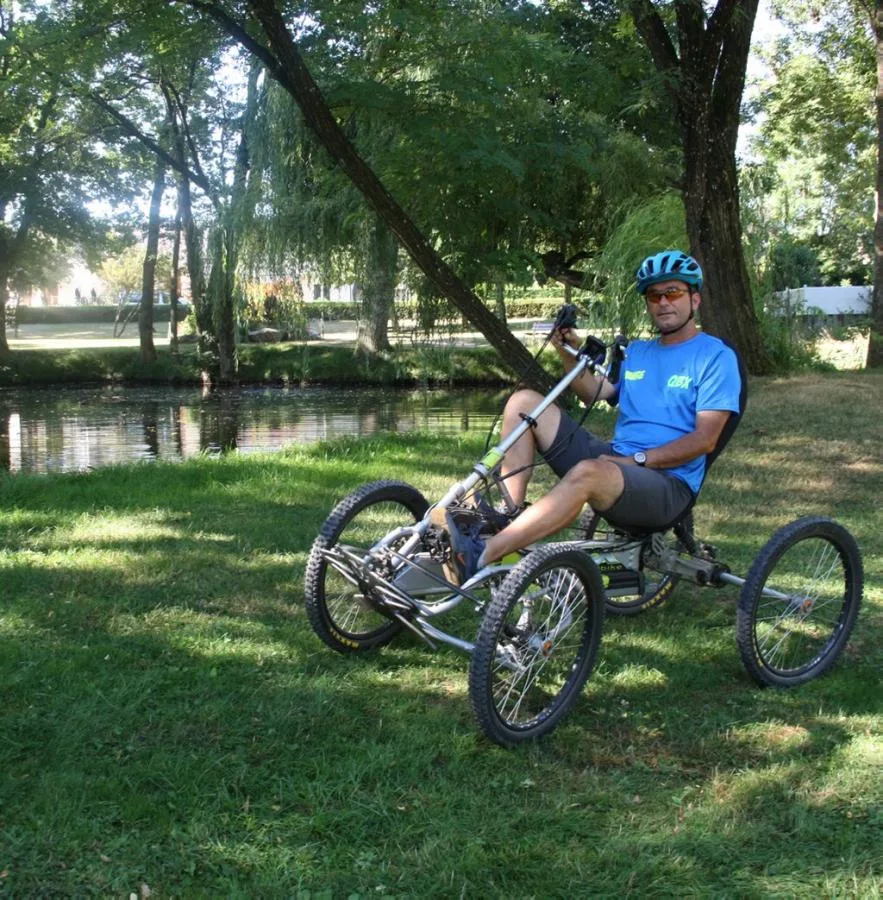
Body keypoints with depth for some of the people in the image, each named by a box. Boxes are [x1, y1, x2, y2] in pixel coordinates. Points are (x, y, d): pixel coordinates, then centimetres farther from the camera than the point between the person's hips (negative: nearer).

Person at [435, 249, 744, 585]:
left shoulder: (716, 356, -1)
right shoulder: (635, 352, 22)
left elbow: (705, 439, -10)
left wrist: (637, 459, -17)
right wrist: (569, 355, 0)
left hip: (668, 485, -7)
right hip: (614, 462, 7)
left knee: (587, 472, -40)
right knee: (524, 401, -4)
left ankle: (480, 557, -46)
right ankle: (506, 521, -16)